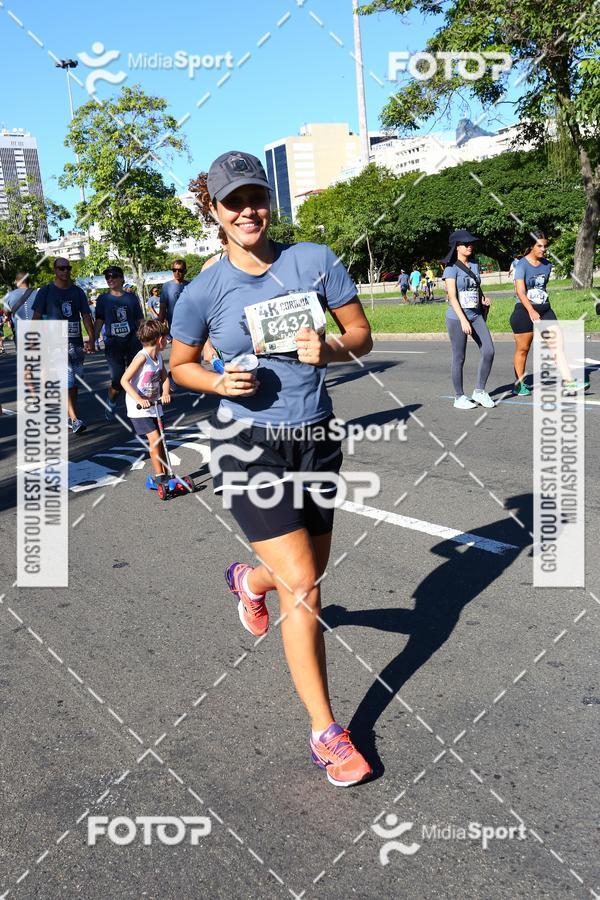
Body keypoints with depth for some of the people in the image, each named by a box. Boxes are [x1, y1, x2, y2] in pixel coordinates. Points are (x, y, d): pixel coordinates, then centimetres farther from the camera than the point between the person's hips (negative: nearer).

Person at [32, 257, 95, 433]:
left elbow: (86, 317, 7)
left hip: (77, 343, 4)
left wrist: (91, 339, -7)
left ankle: (69, 417, 22)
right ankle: (74, 420, -18)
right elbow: (37, 317, 0)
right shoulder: (46, 291, 1)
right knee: (67, 381, -14)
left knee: (74, 381, 10)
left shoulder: (78, 292, 10)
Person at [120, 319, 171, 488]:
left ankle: (164, 474, 18)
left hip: (154, 405, 8)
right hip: (139, 408, -8)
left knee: (159, 440, 10)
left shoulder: (158, 357, 4)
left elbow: (164, 377, 10)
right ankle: (159, 476, -3)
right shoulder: (142, 357, -20)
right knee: (154, 439, -13)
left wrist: (165, 393, -11)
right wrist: (139, 400, -30)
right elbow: (124, 380, -22)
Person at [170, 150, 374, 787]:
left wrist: (328, 349, -18)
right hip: (248, 448, -4)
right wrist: (220, 382, -15)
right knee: (302, 586, -10)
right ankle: (325, 731, 8)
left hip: (316, 440, 4)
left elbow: (361, 335, 4)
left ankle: (249, 581, 56)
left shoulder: (314, 261, -3)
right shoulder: (203, 291, -8)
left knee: (311, 569, 19)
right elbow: (179, 365, 6)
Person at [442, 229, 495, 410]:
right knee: (459, 358, 1)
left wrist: (483, 298, 7)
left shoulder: (474, 266, 12)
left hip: (476, 316, 6)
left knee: (488, 351, -2)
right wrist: (463, 320, -23)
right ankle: (459, 397, 12)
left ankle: (480, 391, 12)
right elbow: (452, 297, -15)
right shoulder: (451, 269, -7)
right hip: (457, 318, -6)